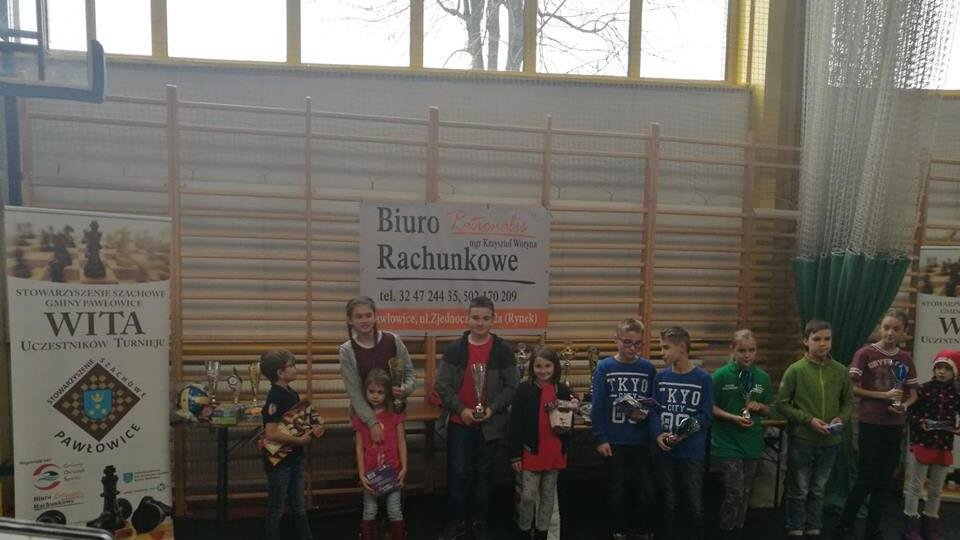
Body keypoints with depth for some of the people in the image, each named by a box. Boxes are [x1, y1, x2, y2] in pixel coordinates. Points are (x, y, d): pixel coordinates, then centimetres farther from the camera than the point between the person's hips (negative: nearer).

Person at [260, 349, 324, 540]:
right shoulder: (275, 398, -21)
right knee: (276, 510, 7)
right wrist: (300, 441, -19)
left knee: (299, 508, 19)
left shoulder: (293, 394, 5)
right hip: (279, 461, -8)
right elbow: (271, 434, -27)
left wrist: (312, 430, 1)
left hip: (294, 459, 8)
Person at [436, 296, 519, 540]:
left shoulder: (503, 351, -4)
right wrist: (461, 409, -14)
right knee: (458, 473, 6)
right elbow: (442, 384, -4)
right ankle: (458, 520, 23)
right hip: (459, 423, 0)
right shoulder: (454, 349, -4)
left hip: (490, 424, 0)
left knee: (483, 474, 12)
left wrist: (492, 408, -14)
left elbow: (512, 387, -2)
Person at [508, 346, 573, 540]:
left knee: (548, 495, 15)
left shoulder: (563, 390, 1)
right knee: (528, 496, 3)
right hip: (530, 451, -3)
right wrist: (514, 454, -10)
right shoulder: (524, 389, -9)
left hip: (554, 452, 3)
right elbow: (514, 424, -8)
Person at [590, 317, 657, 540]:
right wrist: (600, 438, -9)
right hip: (613, 441, -1)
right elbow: (597, 407, -6)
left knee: (646, 490, 6)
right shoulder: (604, 367, -6)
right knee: (616, 490, 10)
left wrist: (645, 414, -14)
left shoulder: (649, 368, -1)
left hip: (640, 441, 2)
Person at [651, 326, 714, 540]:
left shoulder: (703, 379, -8)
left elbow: (705, 416, -9)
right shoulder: (661, 376, 1)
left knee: (694, 504, 9)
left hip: (692, 452, -3)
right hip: (665, 450, 3)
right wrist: (658, 434, -15)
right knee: (669, 502, 14)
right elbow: (653, 410, 2)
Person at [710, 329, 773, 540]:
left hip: (752, 444, 5)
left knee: (745, 494, 15)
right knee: (734, 494, -6)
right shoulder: (721, 375, -11)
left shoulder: (763, 377, 1)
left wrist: (758, 406, -10)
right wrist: (733, 418, -19)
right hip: (727, 443, -4)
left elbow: (768, 410, 11)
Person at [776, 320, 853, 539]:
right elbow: (782, 404, -9)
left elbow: (848, 401, 11)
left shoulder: (841, 371, 0)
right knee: (799, 491, 7)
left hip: (829, 442, 4)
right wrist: (808, 420, -18)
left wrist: (842, 418, -8)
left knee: (818, 490, 18)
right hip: (801, 441, -4)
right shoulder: (795, 370, -11)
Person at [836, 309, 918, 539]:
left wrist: (904, 406, -7)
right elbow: (853, 389, -10)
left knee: (885, 479, 11)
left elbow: (913, 394, 13)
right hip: (870, 423, -5)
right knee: (866, 478, -3)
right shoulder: (865, 354, -8)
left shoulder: (906, 359, 6)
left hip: (895, 426, 5)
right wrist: (884, 395, -18)